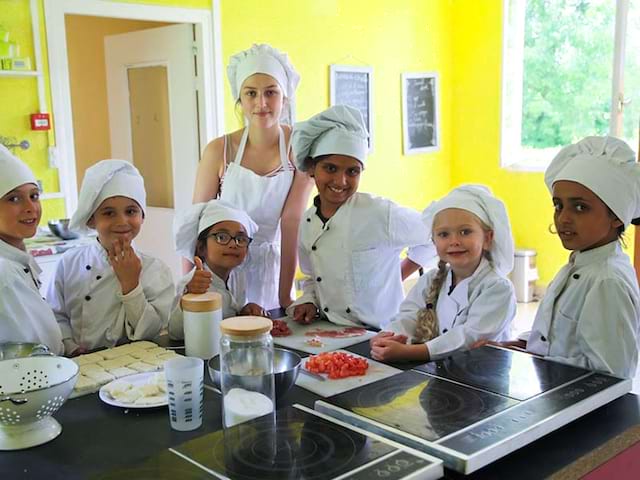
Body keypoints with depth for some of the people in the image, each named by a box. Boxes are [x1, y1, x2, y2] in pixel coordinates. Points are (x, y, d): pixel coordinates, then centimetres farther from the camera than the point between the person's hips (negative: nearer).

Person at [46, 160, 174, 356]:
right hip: (78, 364, 3)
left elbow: (150, 333, -8)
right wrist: (70, 347, -7)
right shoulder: (70, 262, 4)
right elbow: (57, 316, 9)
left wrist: (130, 284, -14)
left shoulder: (156, 270, -4)